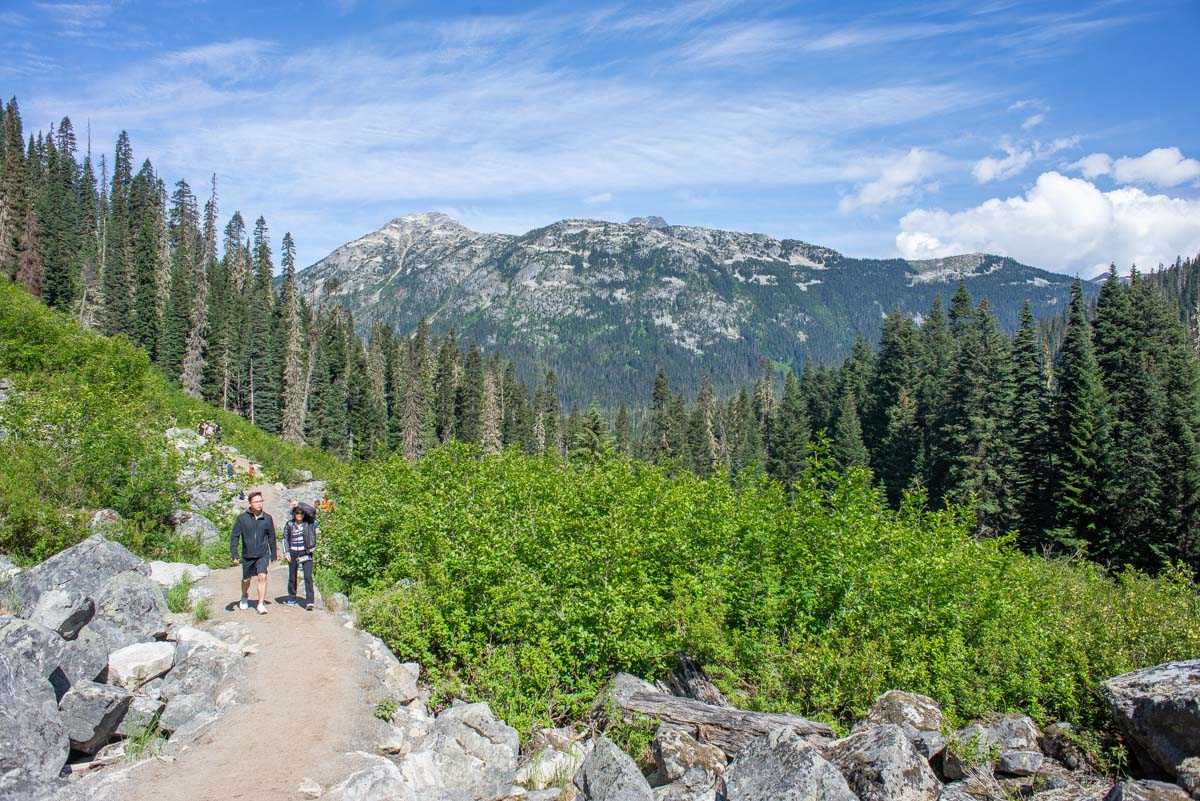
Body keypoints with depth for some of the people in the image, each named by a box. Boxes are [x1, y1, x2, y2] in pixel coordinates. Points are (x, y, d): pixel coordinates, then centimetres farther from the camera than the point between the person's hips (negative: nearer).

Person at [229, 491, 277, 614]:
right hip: (247, 555, 1)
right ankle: (244, 598, 45)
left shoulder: (267, 518, -2)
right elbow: (234, 536, -2)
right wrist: (234, 554, -10)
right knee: (246, 579, 16)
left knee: (262, 577, -17)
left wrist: (274, 556, 14)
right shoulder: (242, 518, -6)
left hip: (263, 555, -1)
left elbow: (271, 537, 8)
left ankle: (261, 604, -10)